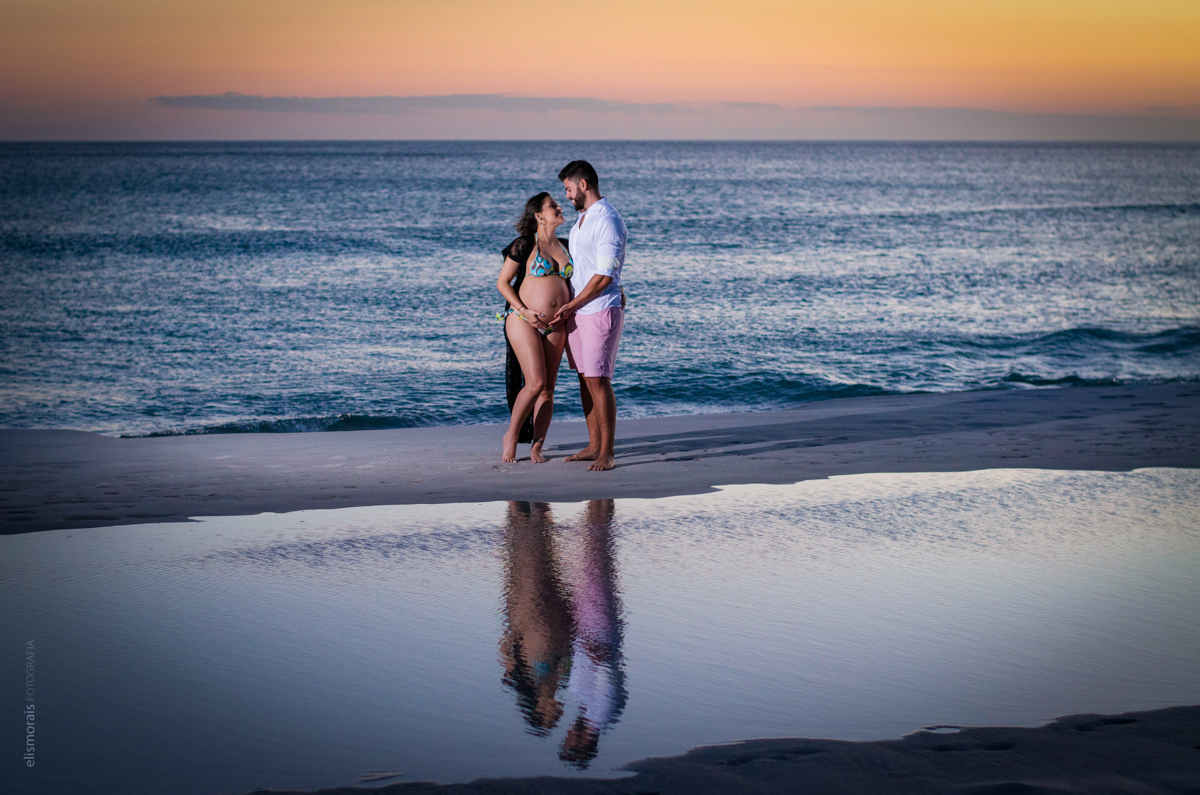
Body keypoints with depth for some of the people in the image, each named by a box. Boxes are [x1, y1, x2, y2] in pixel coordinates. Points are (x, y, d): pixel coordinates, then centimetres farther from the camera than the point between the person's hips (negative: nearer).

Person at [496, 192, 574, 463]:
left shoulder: (565, 247, 13)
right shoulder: (524, 245, -5)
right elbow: (502, 283, -4)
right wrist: (524, 311, -14)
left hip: (555, 326, 6)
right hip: (523, 321, -6)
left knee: (548, 389, 2)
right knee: (535, 383, -16)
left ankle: (536, 448, 8)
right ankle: (511, 436, 3)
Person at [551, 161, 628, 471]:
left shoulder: (608, 221, -14)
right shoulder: (582, 219, 17)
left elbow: (604, 276, -18)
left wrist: (570, 306, -13)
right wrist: (567, 308, 17)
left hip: (601, 310, -9)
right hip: (577, 311, 9)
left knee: (598, 380, -10)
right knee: (585, 379, 9)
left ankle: (607, 453, -7)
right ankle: (594, 446, 15)